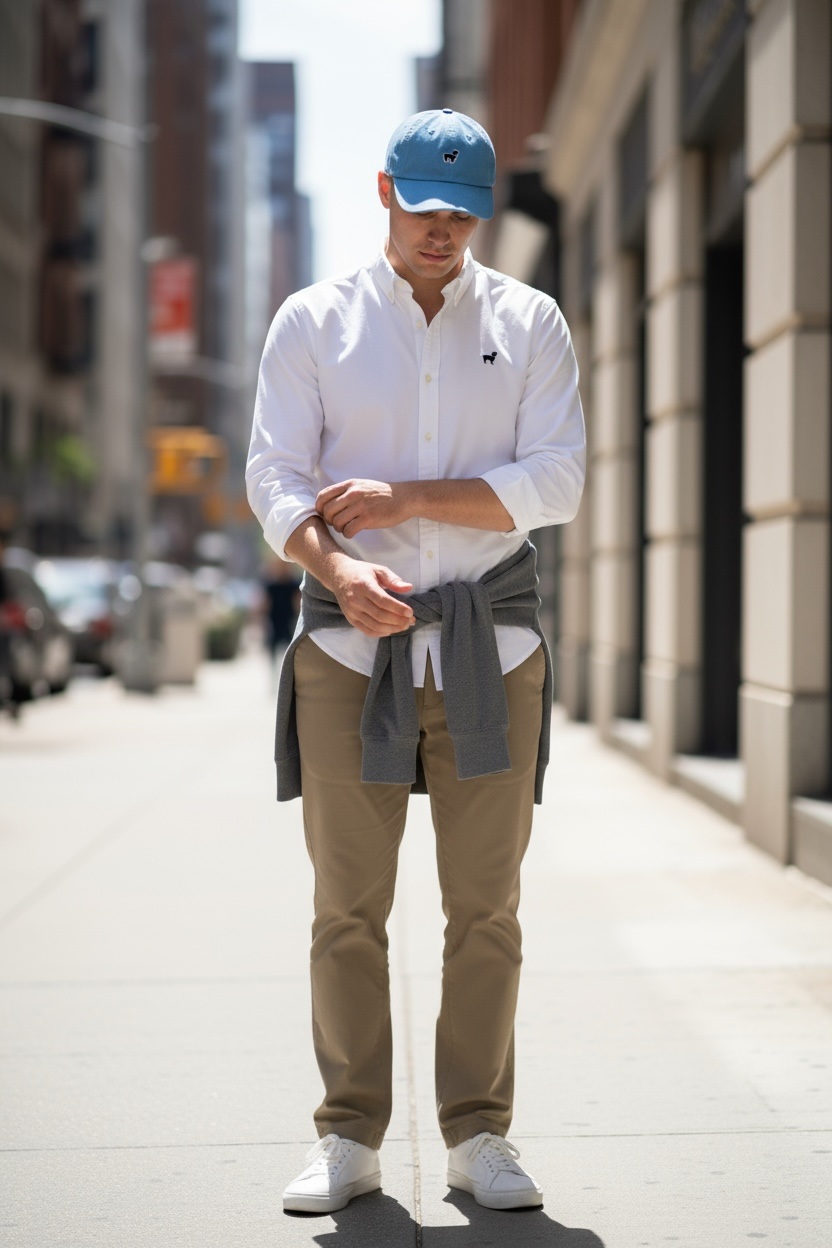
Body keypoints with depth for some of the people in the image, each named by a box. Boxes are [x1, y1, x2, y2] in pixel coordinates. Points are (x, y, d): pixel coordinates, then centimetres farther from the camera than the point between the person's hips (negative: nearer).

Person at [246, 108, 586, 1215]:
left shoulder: (531, 323, 7)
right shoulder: (314, 322, 6)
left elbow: (557, 481, -4)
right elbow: (274, 479, -4)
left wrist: (407, 498, -13)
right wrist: (339, 568, -24)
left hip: (492, 643, 1)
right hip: (348, 645, 0)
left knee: (486, 908, 2)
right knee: (348, 908, 0)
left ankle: (480, 1136, 12)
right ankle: (349, 1141, 10)